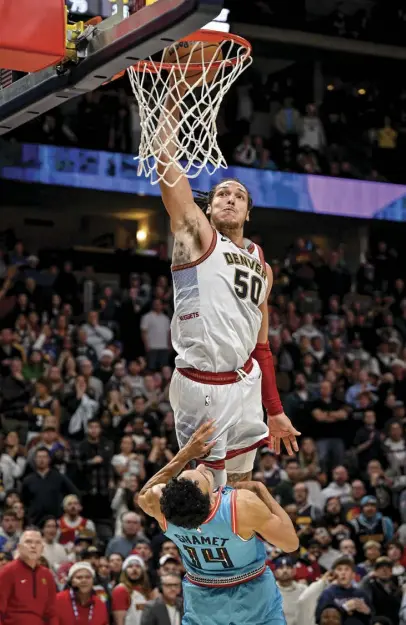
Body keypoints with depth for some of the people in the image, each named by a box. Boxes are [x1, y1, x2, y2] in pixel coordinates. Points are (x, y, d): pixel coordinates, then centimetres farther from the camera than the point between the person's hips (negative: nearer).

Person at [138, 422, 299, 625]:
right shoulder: (244, 504, -37)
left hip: (202, 598, 2)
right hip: (252, 595, -2)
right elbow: (291, 543, -20)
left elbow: (143, 495, 0)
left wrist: (185, 455, -6)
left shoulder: (160, 502, -28)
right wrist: (262, 491, -14)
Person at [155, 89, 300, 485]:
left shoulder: (262, 265, 17)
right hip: (201, 386, -6)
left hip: (246, 384, 6)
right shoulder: (196, 235, 1)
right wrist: (174, 97, -15)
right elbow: (165, 159, -10)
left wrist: (274, 410, 18)